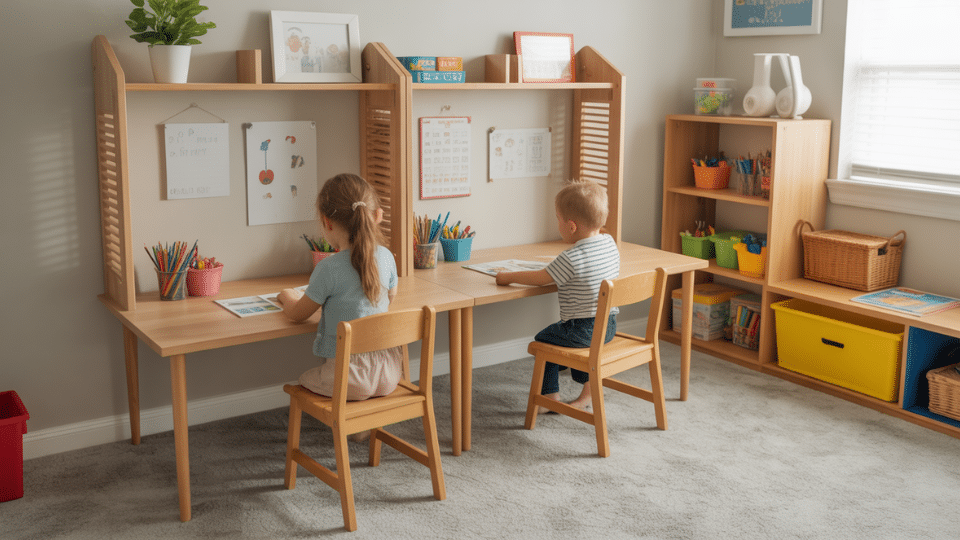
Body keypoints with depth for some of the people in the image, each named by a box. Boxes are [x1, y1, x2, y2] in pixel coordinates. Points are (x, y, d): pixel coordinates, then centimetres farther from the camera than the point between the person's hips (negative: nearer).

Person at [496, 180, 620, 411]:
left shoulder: (571, 258, -23)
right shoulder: (610, 243, -1)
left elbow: (540, 278, -12)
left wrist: (508, 277, 1)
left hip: (583, 329, -8)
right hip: (609, 325, 8)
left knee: (544, 339, 14)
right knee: (579, 338, 34)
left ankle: (550, 395, 19)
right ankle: (589, 389, 35)